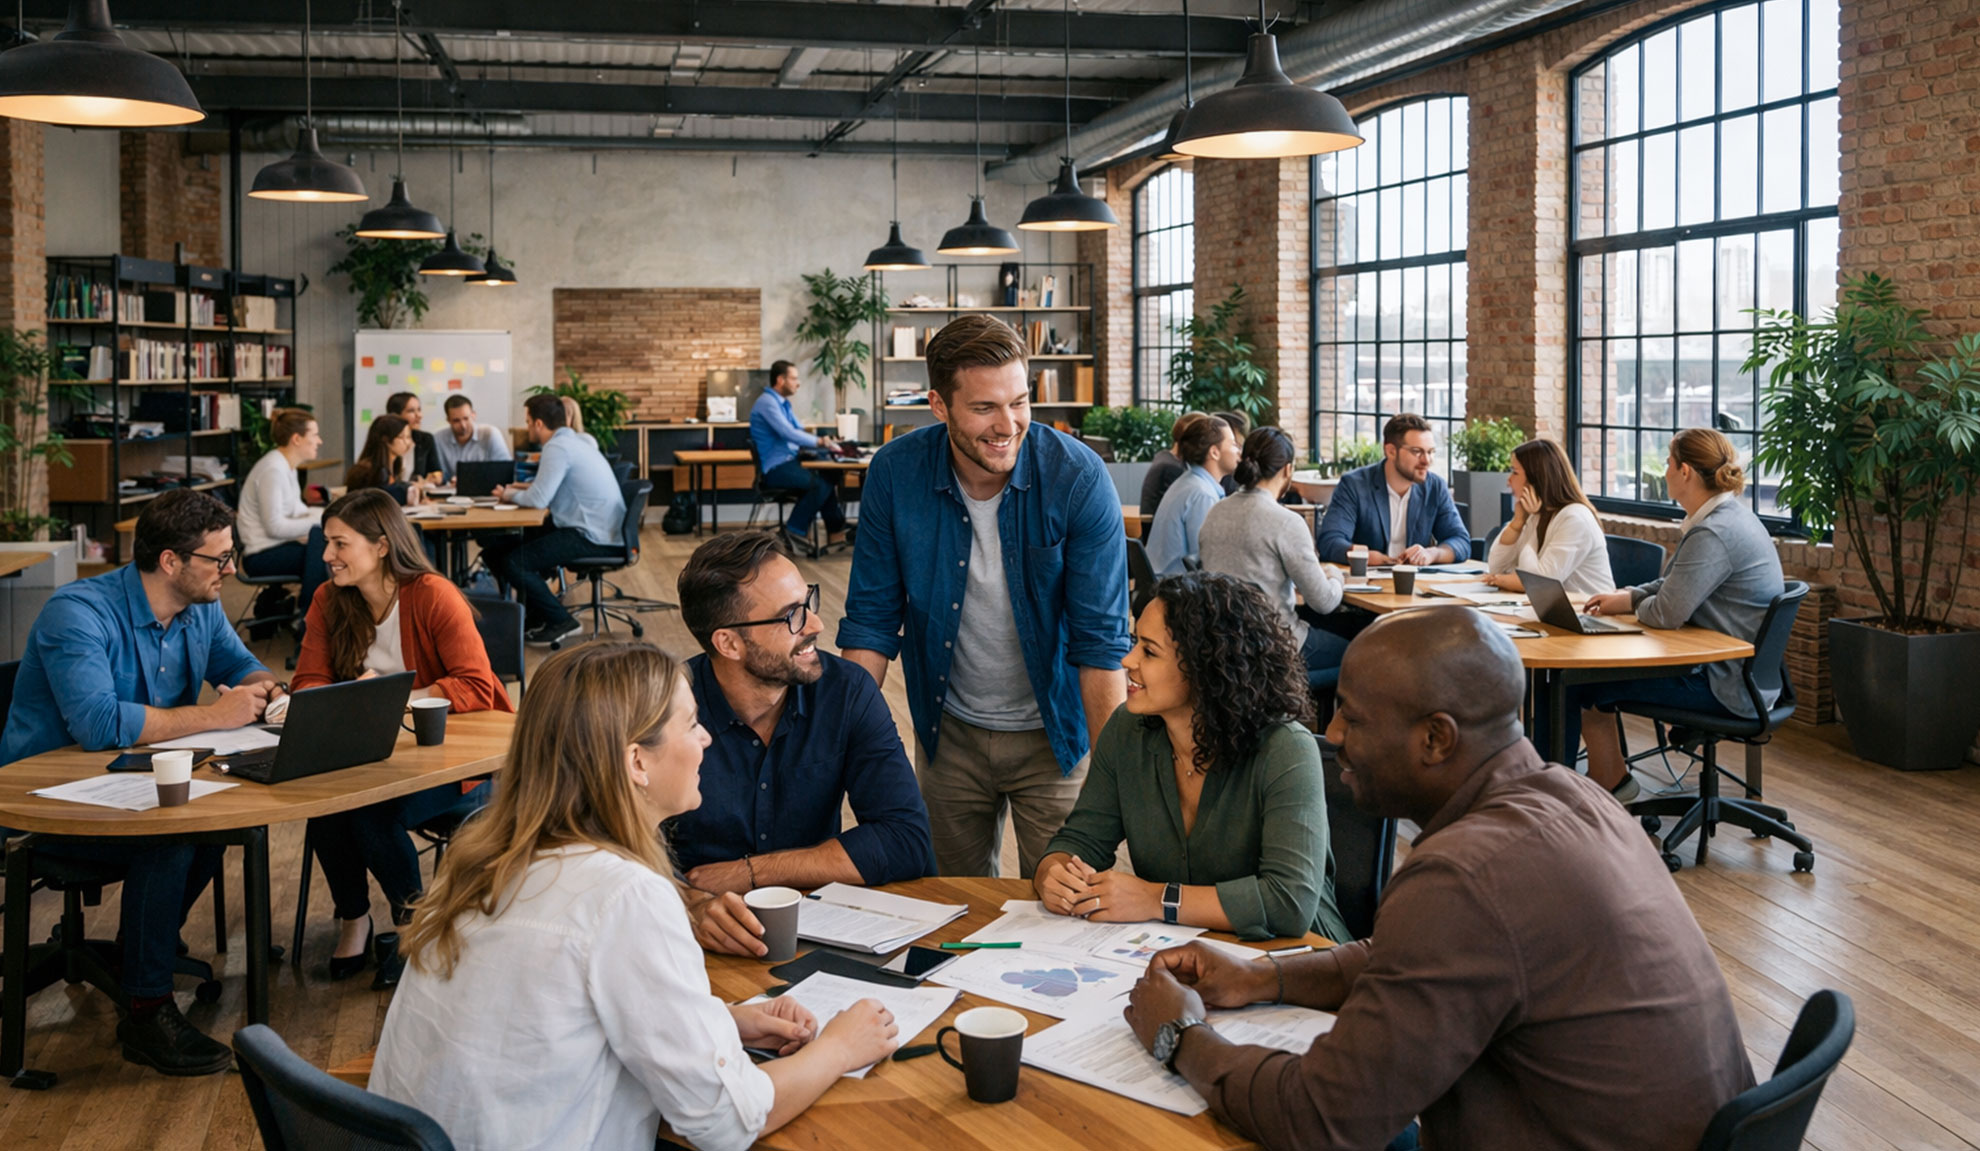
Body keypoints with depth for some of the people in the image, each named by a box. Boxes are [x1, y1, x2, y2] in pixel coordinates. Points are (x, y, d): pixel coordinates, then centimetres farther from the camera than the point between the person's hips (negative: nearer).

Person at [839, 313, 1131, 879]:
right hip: (949, 732, 2)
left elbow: (1100, 640, -19)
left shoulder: (1078, 477, -19)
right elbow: (871, 620, -5)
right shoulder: (896, 473, -12)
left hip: (1052, 735, -2)